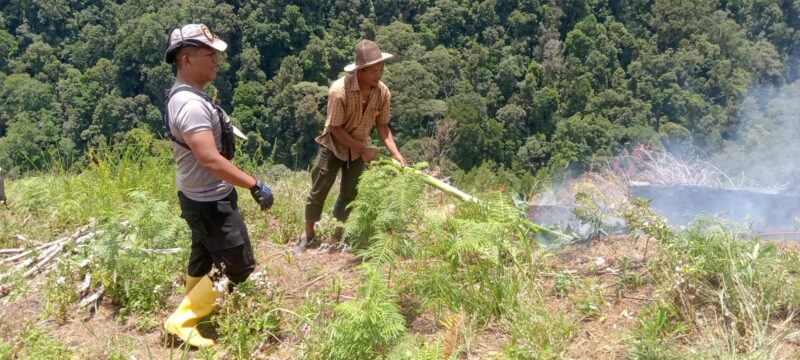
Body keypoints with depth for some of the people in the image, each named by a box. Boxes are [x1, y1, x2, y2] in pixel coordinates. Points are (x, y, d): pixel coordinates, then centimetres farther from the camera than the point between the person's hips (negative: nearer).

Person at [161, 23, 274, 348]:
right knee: (239, 266, 0)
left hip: (202, 197, 10)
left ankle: (192, 314, 40)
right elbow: (211, 160, -33)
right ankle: (181, 321, 9)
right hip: (208, 202, -10)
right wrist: (255, 185, -27)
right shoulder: (191, 104, -28)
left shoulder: (186, 96, 6)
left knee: (204, 258, 23)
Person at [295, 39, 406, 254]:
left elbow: (382, 126, -6)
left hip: (358, 150, 4)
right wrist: (364, 150, -24)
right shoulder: (339, 90, -31)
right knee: (318, 192, 4)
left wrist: (395, 153, -18)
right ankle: (308, 235, 23)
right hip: (334, 146, -3)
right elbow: (335, 128, -24)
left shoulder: (383, 93, -17)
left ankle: (338, 233, 29)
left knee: (350, 195, 10)